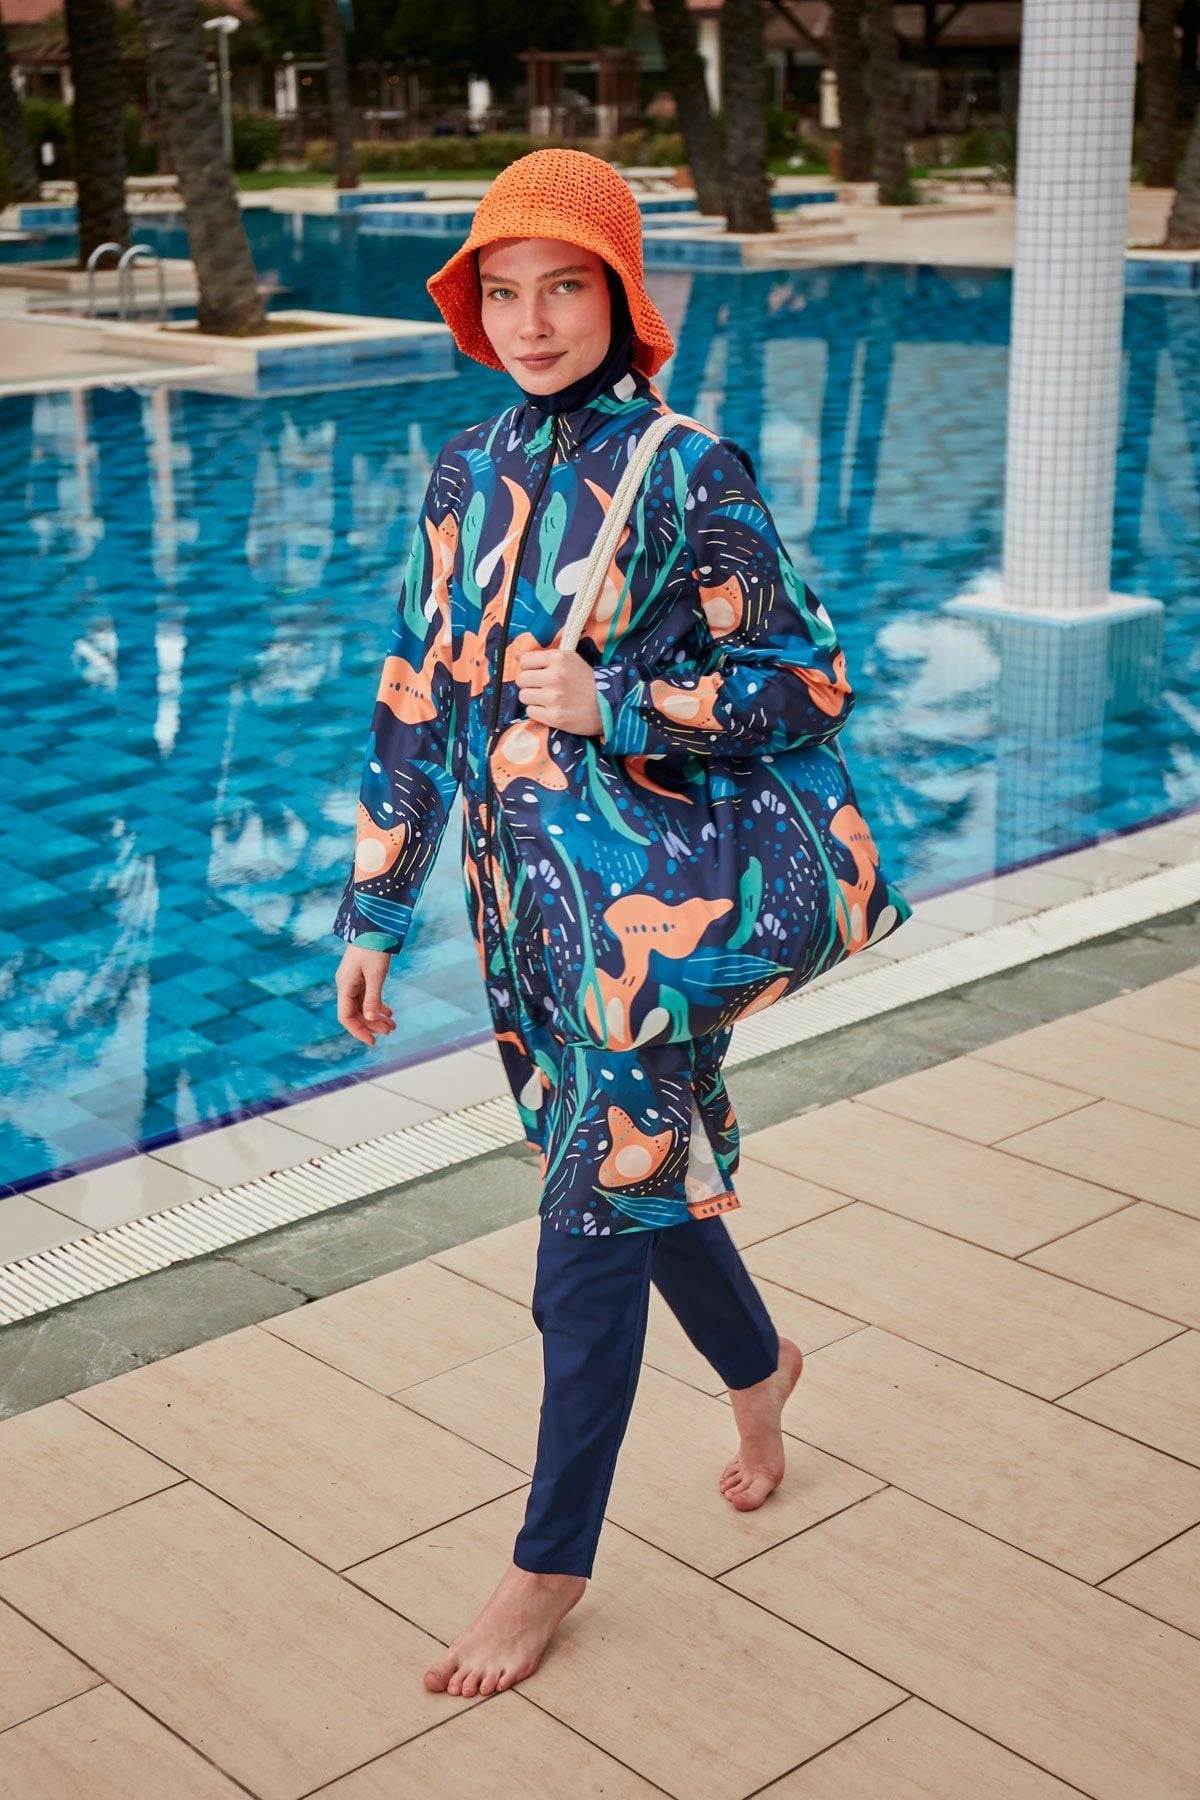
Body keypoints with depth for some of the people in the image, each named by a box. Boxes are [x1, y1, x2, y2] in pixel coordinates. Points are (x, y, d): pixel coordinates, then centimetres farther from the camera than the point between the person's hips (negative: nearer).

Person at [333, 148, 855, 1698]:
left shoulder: (687, 478, -12)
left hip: (643, 896, -6)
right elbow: (417, 700, 9)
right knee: (635, 1164, 21)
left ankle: (552, 1566, 18)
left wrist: (609, 704, -20)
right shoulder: (468, 473, 5)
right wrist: (374, 913, 9)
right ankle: (760, 1366, 50)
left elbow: (810, 689, -11)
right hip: (518, 899, 6)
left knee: (590, 1239, 1)